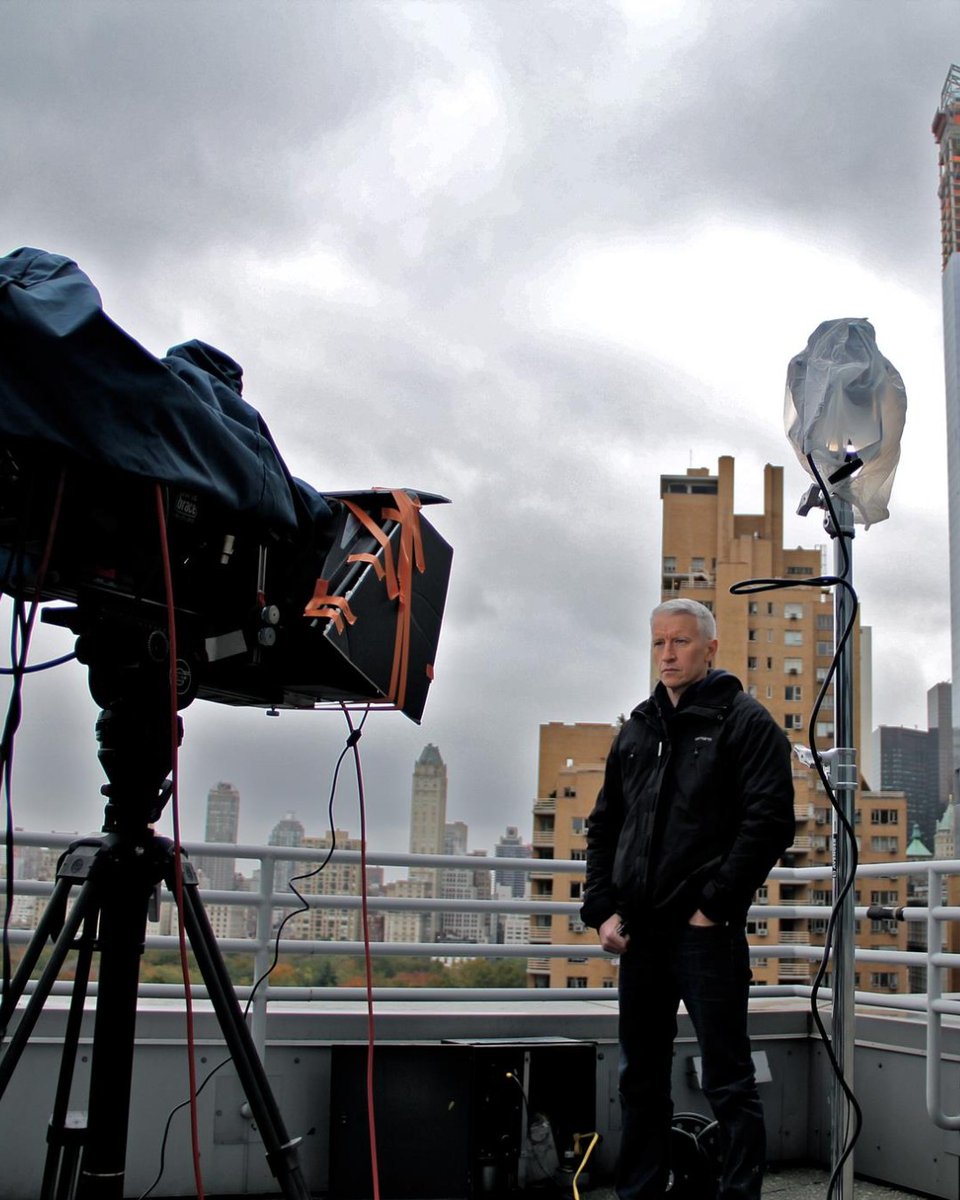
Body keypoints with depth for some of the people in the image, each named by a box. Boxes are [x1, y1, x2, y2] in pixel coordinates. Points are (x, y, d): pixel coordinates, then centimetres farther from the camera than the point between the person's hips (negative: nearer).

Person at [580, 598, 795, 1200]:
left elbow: (770, 822, -12)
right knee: (641, 1077, 14)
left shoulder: (745, 721, -2)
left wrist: (715, 905, -14)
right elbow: (604, 826, 18)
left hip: (707, 931, -6)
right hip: (638, 932, 7)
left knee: (728, 1080, -1)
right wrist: (603, 909, 6)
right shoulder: (637, 730, 16)